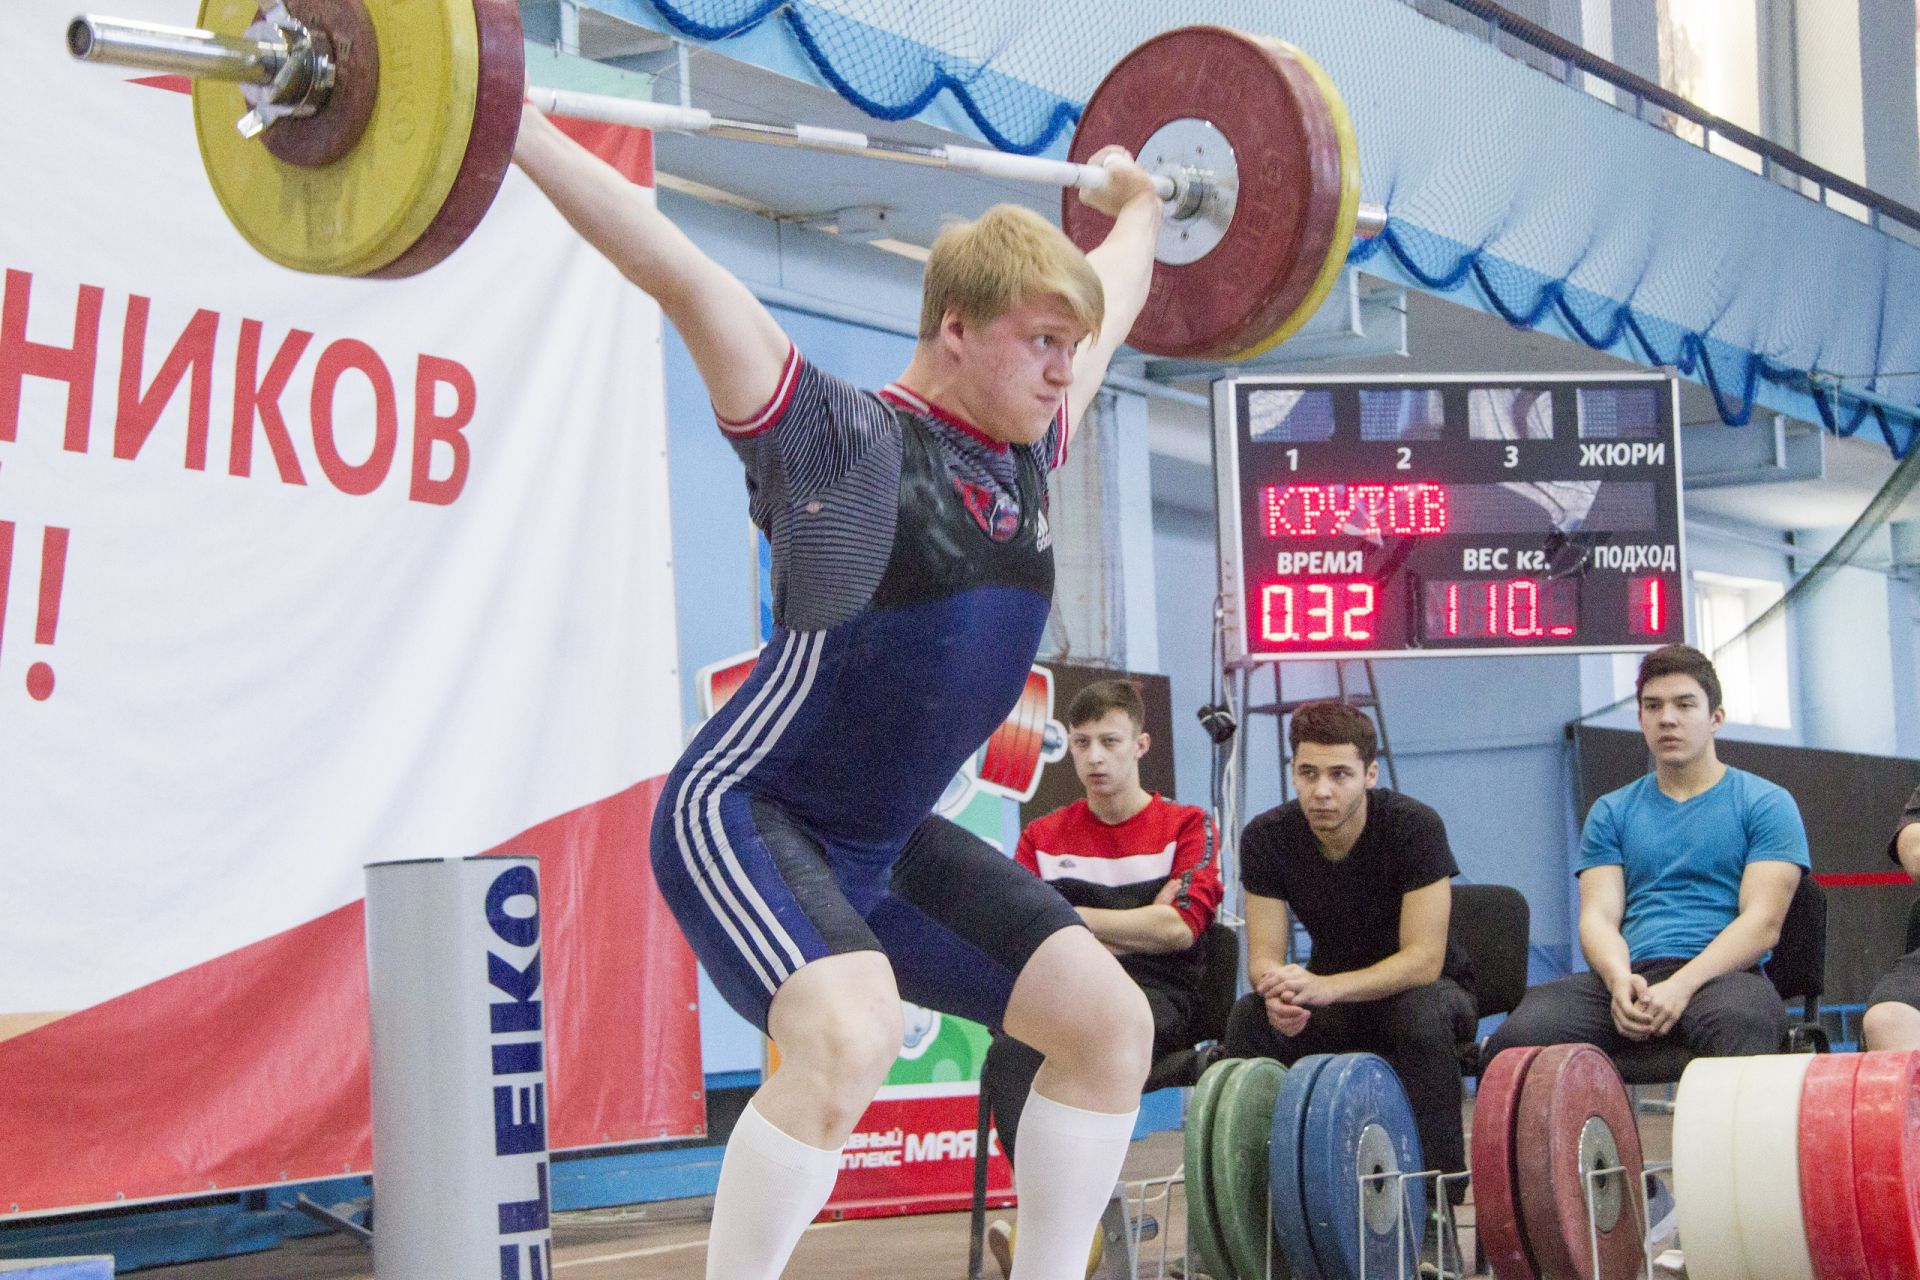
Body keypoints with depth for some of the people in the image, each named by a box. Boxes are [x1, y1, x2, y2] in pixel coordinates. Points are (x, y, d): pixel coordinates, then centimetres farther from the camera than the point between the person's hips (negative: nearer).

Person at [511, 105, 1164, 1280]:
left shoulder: (1027, 454, 4)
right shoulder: (843, 444, -16)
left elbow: (1108, 311, 24)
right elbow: (683, 278, -21)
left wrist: (1138, 202, 38)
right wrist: (509, 125, -24)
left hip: (885, 843, 8)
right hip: (747, 821, -8)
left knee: (1112, 1024, 5)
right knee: (850, 1041, -33)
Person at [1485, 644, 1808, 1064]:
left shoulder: (1766, 804, 11)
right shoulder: (1612, 812, 22)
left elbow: (1763, 922, -1)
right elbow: (1598, 915, 9)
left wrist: (1682, 985, -17)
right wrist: (1619, 978, -15)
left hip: (1721, 972, -2)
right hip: (1629, 972, 2)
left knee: (1738, 1024, -43)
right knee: (1521, 1034, -30)